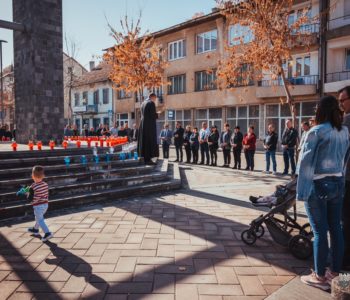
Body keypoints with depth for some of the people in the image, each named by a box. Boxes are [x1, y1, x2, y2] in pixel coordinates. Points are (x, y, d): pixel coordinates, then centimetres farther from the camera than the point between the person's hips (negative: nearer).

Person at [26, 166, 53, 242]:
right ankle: (35, 229, 46)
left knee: (40, 220, 0)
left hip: (38, 206, -7)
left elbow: (31, 199, -14)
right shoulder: (46, 184, -4)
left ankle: (47, 233, -13)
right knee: (39, 218, 27)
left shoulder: (33, 187, -20)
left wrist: (27, 194, 4)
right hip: (45, 204, 7)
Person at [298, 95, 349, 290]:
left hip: (319, 185, -7)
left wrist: (302, 190, -12)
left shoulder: (317, 131, -14)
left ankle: (320, 277, 12)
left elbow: (306, 162, -15)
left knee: (320, 231, 1)